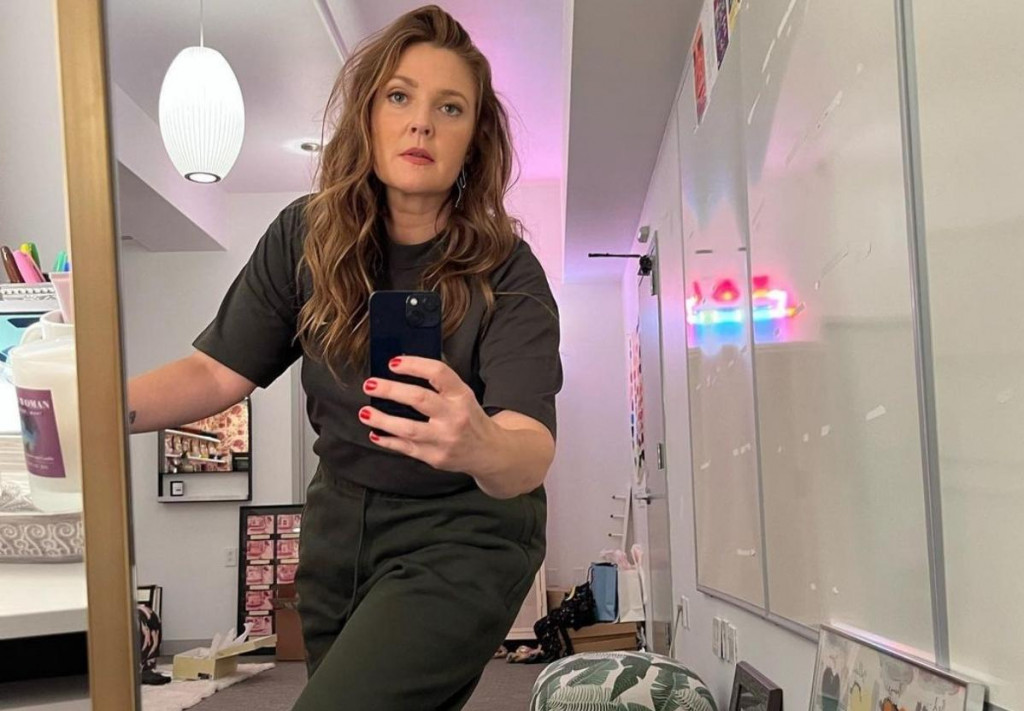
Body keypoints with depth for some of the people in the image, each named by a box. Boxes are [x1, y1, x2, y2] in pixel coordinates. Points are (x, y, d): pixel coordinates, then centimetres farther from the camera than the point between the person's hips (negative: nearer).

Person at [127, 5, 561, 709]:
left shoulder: (506, 273, -20)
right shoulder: (307, 236, -7)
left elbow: (531, 456, -31)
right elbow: (220, 370, -5)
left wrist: (481, 447, -55)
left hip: (462, 537, -4)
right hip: (340, 524, 5)